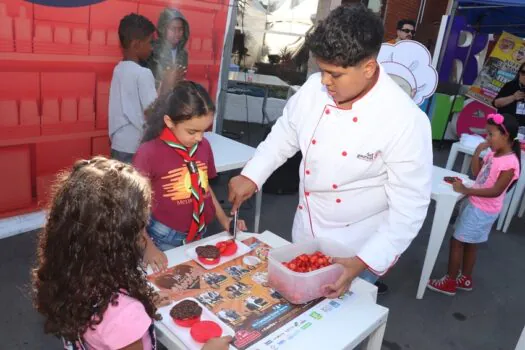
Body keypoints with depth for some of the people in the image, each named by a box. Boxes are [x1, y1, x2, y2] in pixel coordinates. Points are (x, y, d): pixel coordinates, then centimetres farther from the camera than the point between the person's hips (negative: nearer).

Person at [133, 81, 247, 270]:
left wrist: (223, 219, 5)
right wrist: (148, 247, -17)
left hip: (198, 236, 5)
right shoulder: (149, 153, -18)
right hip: (164, 240, -4)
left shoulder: (204, 146, -4)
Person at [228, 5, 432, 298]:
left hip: (362, 248, -4)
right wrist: (251, 176, -3)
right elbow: (285, 135, 6)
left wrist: (362, 262, -27)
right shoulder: (315, 88, -11)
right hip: (306, 234, 5)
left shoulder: (406, 121, -26)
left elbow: (409, 209, -21)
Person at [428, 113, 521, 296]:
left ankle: (449, 282, 14)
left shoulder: (510, 163, -23)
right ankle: (465, 279, 37)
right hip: (475, 205, 9)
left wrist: (467, 191, -27)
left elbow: (496, 191, -26)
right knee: (469, 243, 20)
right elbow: (477, 173, 11)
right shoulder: (493, 154, 2)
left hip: (483, 210, -9)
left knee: (456, 241, 0)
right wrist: (477, 152, 0)